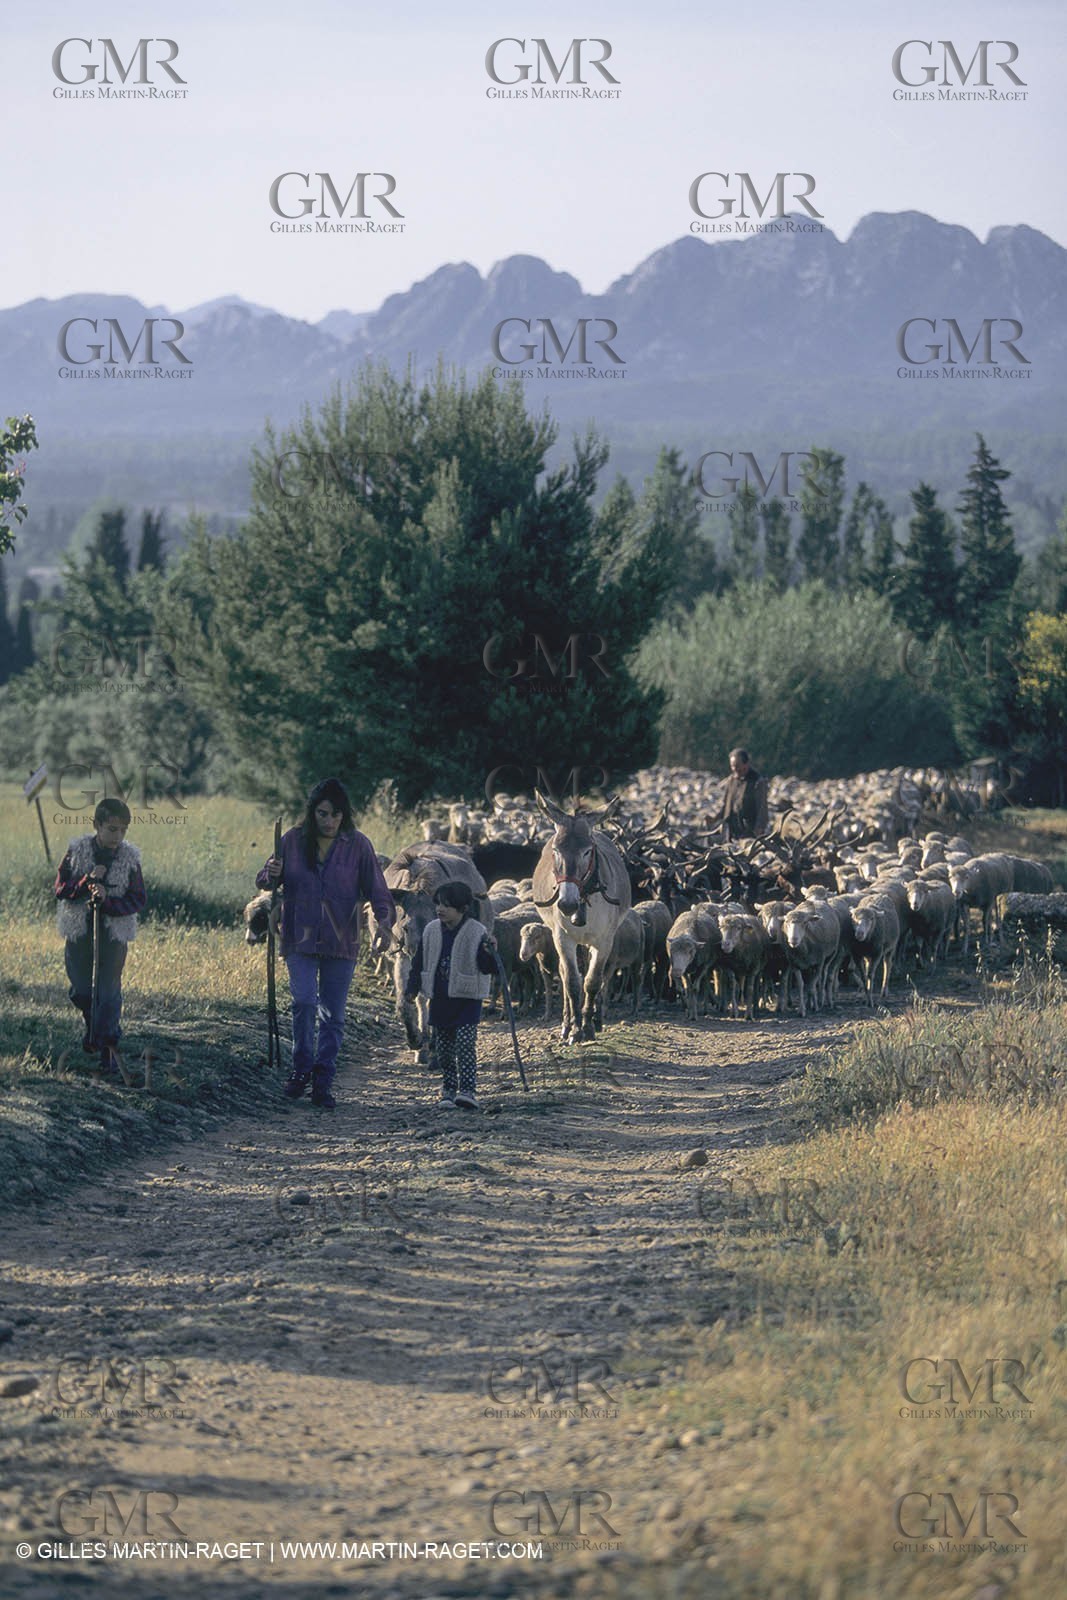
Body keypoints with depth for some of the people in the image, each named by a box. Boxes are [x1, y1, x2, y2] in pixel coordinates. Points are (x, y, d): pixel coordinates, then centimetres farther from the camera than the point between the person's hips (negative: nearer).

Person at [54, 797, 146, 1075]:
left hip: (115, 931, -1)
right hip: (79, 930, 1)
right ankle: (94, 1025, 38)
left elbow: (138, 900, -6)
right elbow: (60, 889, -5)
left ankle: (108, 1045, 6)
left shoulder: (130, 857, -5)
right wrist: (88, 880, -22)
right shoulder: (77, 851, -4)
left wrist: (107, 900, -22)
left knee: (109, 989, -4)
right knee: (81, 991, 8)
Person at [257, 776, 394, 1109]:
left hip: (341, 943, 0)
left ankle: (323, 1082, 13)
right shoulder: (293, 841, 2)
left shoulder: (358, 846, -1)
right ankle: (302, 1068, 3)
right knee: (304, 1002, -16)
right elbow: (264, 881, 10)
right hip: (300, 940, 0)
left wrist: (385, 921, -22)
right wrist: (271, 874, -15)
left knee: (333, 1016, 3)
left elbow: (377, 890, -3)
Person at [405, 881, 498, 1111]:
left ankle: (468, 1091, -16)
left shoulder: (476, 933, -9)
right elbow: (420, 962, 13)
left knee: (465, 1045, -13)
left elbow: (487, 969, -10)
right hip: (439, 999, 5)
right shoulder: (431, 931, 5)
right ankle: (449, 1090, 18)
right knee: (443, 1049, 9)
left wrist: (489, 953, -29)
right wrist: (412, 988, 10)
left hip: (467, 1000, -5)